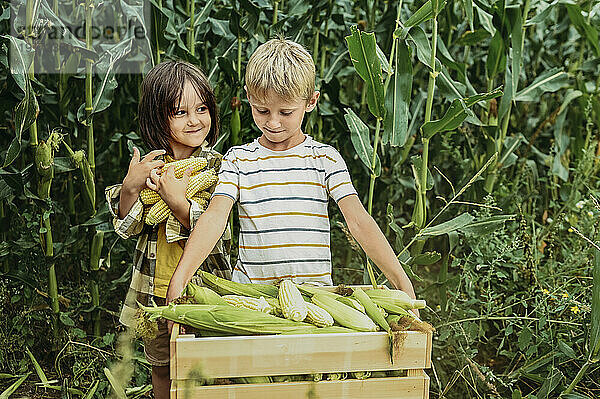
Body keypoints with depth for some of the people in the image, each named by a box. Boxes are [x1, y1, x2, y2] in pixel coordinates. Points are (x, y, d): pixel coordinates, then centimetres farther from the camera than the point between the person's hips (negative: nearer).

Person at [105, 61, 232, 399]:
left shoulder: (215, 166, -9)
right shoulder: (149, 163, -1)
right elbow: (127, 228, -2)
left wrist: (177, 200, -30)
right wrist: (130, 186, -19)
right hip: (156, 291, 3)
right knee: (162, 368, 19)